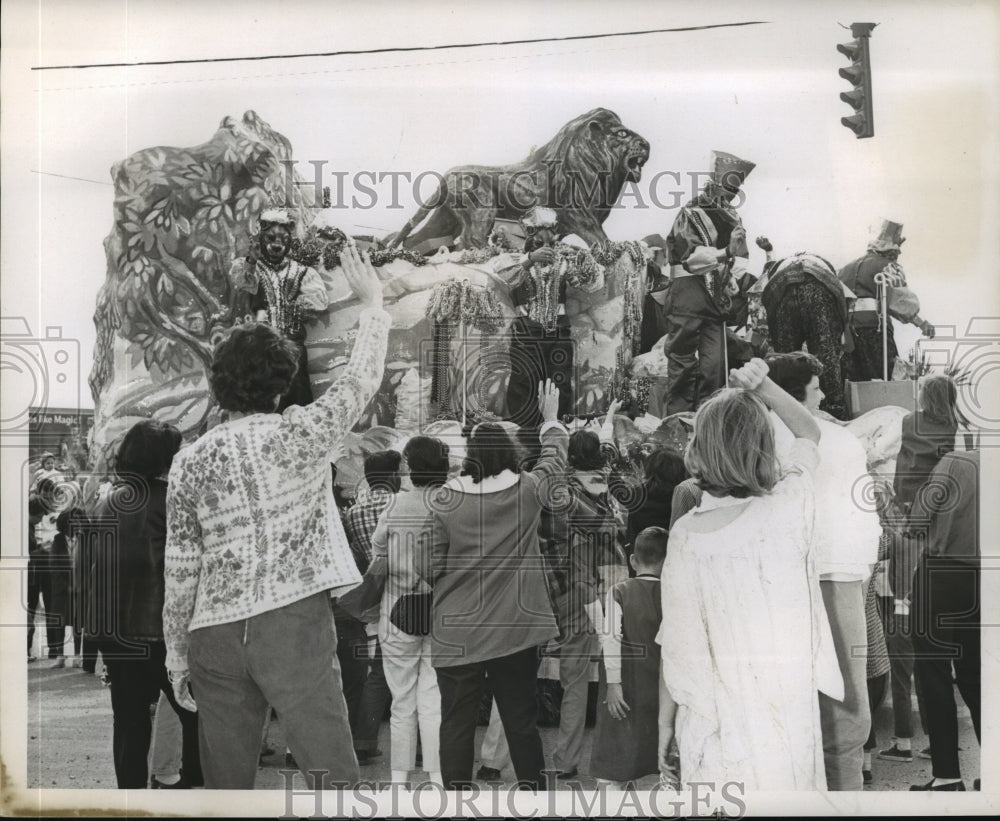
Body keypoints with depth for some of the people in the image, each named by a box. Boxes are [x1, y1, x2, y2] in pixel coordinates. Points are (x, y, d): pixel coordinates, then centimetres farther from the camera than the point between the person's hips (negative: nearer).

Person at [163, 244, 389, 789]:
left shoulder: (191, 462, 5)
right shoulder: (299, 435, -2)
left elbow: (180, 567, 6)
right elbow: (361, 379, 11)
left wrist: (176, 652, 14)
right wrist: (371, 302, 25)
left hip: (216, 633, 3)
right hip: (295, 623, -3)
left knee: (227, 782, 11)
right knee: (332, 774, -7)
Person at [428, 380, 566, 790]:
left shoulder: (445, 502, -9)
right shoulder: (527, 493, -4)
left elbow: (432, 566, -6)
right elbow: (554, 459, 16)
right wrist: (551, 418, 32)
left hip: (456, 633, -1)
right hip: (514, 629, 1)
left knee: (457, 723, 7)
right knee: (521, 720, 11)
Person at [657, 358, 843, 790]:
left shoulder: (684, 535, -12)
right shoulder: (788, 509, -11)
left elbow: (675, 646, -6)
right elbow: (810, 433, 10)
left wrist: (664, 725, 6)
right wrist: (762, 387, -3)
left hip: (714, 723, 0)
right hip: (786, 718, 0)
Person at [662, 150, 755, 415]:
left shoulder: (732, 219, 19)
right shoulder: (690, 214, 0)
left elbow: (742, 260, 14)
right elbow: (690, 255, -13)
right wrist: (724, 254, -23)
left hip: (717, 300, 5)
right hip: (688, 297, -5)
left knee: (714, 364, 0)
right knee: (683, 363, -5)